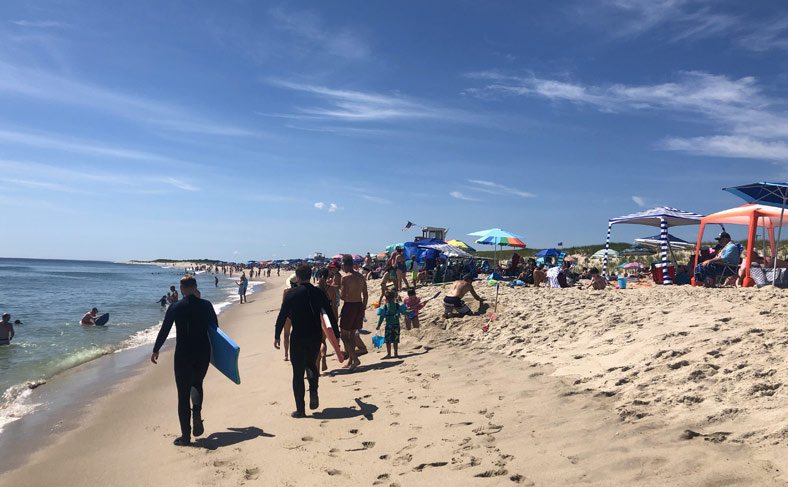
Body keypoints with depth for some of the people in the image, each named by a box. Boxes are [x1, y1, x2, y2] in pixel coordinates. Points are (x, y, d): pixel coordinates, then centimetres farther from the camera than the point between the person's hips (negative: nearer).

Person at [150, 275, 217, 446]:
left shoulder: (175, 307, -6)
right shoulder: (206, 305, -1)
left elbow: (164, 331, -2)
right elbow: (215, 328, 6)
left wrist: (155, 350, 11)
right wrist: (213, 348, 23)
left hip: (183, 355, -2)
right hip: (203, 353, 2)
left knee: (183, 394, 6)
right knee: (197, 384, 26)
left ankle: (185, 436, 7)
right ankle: (197, 413, 0)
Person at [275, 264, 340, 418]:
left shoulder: (292, 293, -7)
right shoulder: (318, 293, 1)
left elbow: (282, 316, -7)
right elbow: (331, 315, 3)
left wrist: (276, 336, 2)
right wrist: (336, 335, 11)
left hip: (298, 338, -3)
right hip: (316, 337, 3)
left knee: (298, 372, 6)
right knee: (311, 365, 27)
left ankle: (300, 409, 8)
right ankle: (313, 392, 4)